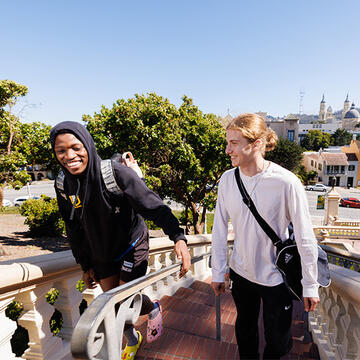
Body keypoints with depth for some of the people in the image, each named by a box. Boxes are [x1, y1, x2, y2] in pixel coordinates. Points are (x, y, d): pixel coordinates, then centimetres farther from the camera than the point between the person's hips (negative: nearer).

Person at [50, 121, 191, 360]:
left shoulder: (117, 173, -26)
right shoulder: (63, 186, -8)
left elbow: (153, 205, -31)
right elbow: (74, 229, 2)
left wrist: (178, 237, -44)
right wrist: (85, 266, 8)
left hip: (132, 246, -5)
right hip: (101, 254, 5)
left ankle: (153, 308, 39)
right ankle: (133, 340, 47)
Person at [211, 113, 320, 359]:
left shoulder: (287, 182, -22)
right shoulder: (227, 179, -10)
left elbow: (305, 238, -13)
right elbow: (220, 228, -3)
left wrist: (310, 285, -5)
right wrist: (218, 272, 2)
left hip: (275, 277, -3)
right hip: (241, 272, 3)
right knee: (245, 332, 24)